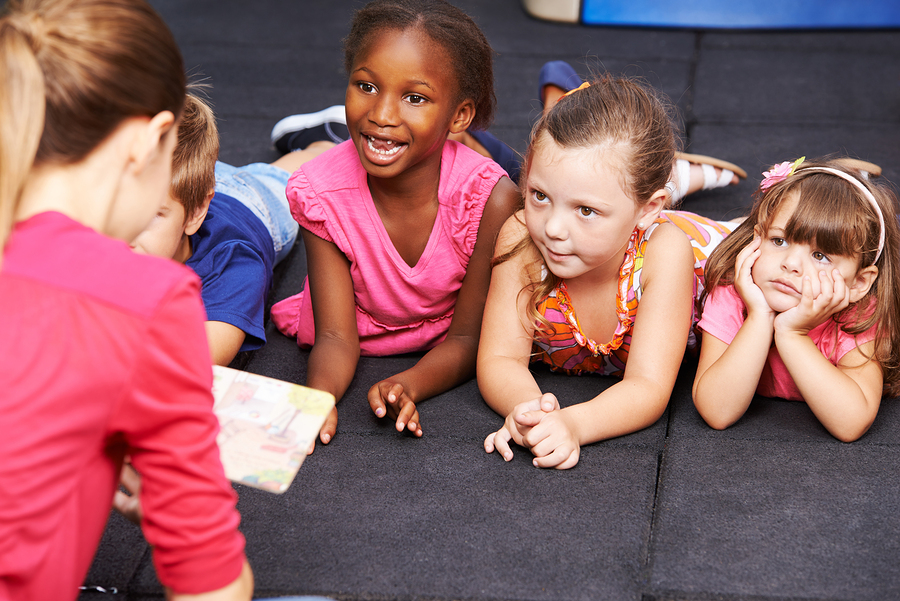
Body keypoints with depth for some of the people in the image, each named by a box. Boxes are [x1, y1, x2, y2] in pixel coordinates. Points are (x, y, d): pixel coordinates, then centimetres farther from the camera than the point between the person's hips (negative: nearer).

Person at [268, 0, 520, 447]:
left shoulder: (491, 198, -40)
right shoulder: (322, 192, -34)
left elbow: (467, 337, -29)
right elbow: (337, 336, -30)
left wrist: (408, 386, -51)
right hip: (366, 329, 1)